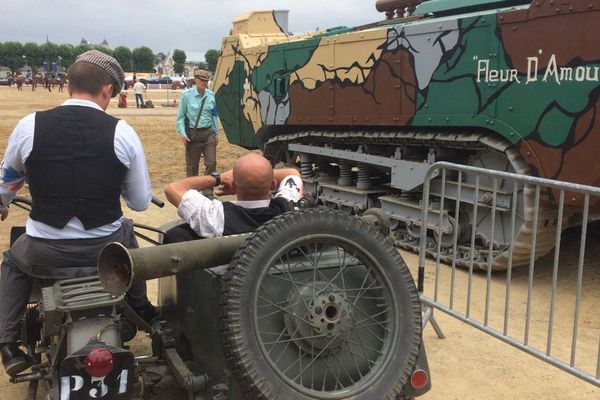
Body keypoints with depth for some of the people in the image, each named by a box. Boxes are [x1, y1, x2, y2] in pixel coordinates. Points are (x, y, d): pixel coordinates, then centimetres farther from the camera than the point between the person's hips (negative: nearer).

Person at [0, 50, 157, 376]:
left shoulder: (29, 126, -5)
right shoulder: (122, 132, -8)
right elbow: (141, 202, -2)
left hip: (44, 255, 0)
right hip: (106, 250, 1)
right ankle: (141, 309, 49)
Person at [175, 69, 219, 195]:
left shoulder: (211, 95, 3)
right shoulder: (186, 95, -7)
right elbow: (180, 116, -3)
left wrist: (216, 133, 11)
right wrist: (183, 134, -11)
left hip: (209, 133, 3)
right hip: (193, 134, -3)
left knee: (211, 163, -2)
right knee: (192, 166, 7)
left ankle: (208, 192, 11)